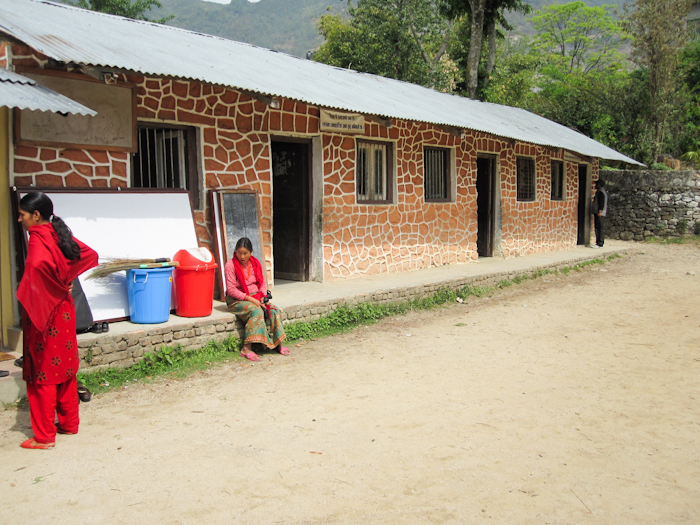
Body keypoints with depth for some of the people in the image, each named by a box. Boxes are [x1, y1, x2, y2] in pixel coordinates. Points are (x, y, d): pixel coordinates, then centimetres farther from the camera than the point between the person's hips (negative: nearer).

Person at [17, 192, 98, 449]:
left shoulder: (38, 237, -17)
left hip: (45, 315, -8)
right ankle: (69, 423, 30)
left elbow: (38, 264, -39)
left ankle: (44, 436, 10)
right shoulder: (60, 234, 6)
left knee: (42, 374, 2)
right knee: (65, 369, 18)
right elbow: (90, 255, 17)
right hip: (64, 309, 8)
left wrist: (58, 287, -23)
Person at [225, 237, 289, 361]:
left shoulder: (255, 263, 7)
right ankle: (246, 349, -35)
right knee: (256, 311, -34)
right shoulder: (230, 266, -11)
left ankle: (278, 343, -9)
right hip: (237, 300, -6)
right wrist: (250, 299, -20)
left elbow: (262, 282, 13)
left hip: (255, 297, 6)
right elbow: (231, 289, -15)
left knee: (274, 310, -19)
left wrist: (261, 296, -6)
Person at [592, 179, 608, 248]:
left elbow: (602, 202, -20)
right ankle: (599, 243, 13)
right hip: (598, 213, 11)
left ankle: (599, 243, -13)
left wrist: (600, 211, -24)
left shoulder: (601, 192, -11)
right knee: (598, 228, 11)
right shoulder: (601, 191, 21)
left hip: (600, 214, -11)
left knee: (600, 228, -11)